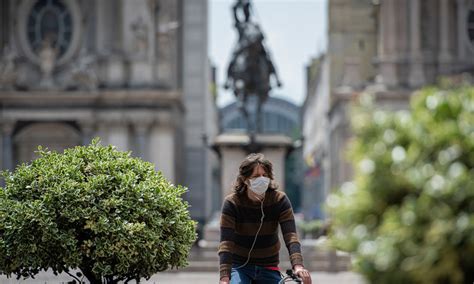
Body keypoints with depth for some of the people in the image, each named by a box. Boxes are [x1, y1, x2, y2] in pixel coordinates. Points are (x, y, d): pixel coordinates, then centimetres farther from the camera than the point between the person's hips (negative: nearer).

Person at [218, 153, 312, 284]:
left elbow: (290, 235, -20)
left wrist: (298, 265, -38)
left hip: (268, 268, 2)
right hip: (240, 267, -2)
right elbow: (226, 243, -22)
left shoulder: (279, 200, -10)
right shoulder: (232, 203, -15)